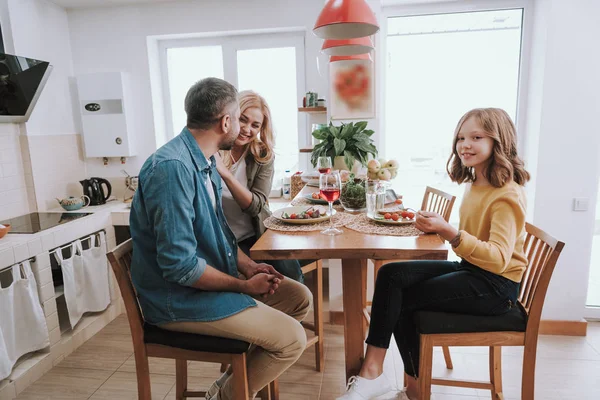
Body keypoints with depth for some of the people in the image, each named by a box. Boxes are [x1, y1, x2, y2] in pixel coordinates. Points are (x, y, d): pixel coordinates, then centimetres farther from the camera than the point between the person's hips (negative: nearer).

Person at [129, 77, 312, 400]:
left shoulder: (204, 161, 5)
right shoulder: (172, 167, -26)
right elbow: (179, 265, -28)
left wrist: (248, 265, -1)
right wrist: (244, 286, -16)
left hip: (212, 278, 9)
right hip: (179, 297, -9)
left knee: (299, 297, 9)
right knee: (292, 339, -13)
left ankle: (242, 372, 18)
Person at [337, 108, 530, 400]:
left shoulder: (507, 194, -17)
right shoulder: (474, 184, 10)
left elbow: (499, 259, -26)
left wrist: (448, 231, -37)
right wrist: (438, 227, 0)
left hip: (496, 286, -7)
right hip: (471, 269, 8)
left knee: (401, 299, -11)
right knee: (392, 274, -13)